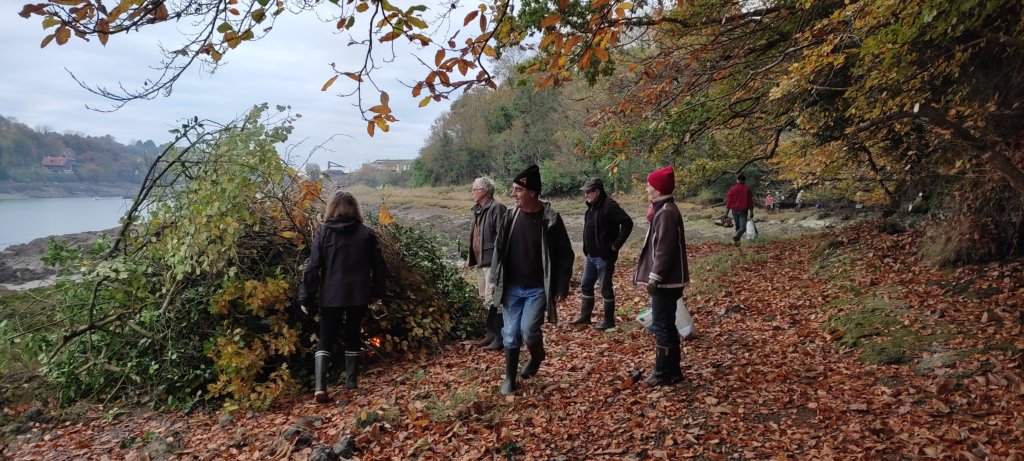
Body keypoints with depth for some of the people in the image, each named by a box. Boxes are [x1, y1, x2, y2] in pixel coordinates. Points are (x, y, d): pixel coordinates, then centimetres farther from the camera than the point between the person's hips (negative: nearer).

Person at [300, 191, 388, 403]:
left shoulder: (324, 233, -4)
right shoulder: (366, 234, 1)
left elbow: (313, 268, -6)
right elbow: (379, 266, 5)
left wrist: (306, 297, 1)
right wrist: (377, 292, 17)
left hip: (331, 295, -1)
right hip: (359, 294, 2)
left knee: (325, 339, 5)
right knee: (353, 336, 17)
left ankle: (320, 386, -9)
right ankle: (351, 381, 22)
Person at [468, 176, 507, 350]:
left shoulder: (496, 209, -14)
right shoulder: (478, 209, 15)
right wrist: (471, 257, 19)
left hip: (492, 261, -10)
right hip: (480, 261, 10)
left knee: (492, 299, -9)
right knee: (485, 299, 15)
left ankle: (499, 337, -1)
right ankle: (491, 333, 25)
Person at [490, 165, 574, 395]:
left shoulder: (550, 219, -13)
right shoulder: (511, 215, 0)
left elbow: (564, 255, -8)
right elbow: (499, 248, 10)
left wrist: (561, 288, -9)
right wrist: (496, 278, 6)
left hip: (538, 289, -4)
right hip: (512, 287, 4)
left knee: (528, 330, -11)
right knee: (510, 333, 7)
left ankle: (537, 355, 23)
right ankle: (510, 378, 22)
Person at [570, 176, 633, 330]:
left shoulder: (609, 206, -19)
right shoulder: (592, 206, 10)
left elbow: (627, 223, -26)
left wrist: (616, 245, -21)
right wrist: (586, 252, 16)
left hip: (604, 256, -9)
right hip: (591, 256, 9)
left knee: (606, 289, 1)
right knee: (586, 286, 16)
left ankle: (609, 321, 13)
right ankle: (585, 316, 28)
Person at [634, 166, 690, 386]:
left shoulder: (666, 212, -18)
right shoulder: (664, 209, 14)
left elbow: (664, 249, -23)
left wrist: (654, 278, -21)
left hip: (665, 281, -10)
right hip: (667, 279, 10)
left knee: (661, 326, -3)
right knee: (666, 325, 15)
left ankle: (664, 374, 6)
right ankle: (672, 371, 24)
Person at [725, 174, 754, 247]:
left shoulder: (732, 189, 1)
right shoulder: (747, 189, -1)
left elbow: (728, 201, 0)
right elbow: (750, 201, 0)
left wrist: (726, 212, 3)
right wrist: (751, 212, 5)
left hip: (735, 210, 2)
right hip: (743, 211, -2)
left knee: (737, 226, 14)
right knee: (743, 227, -6)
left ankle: (737, 241, 17)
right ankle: (737, 235, -35)